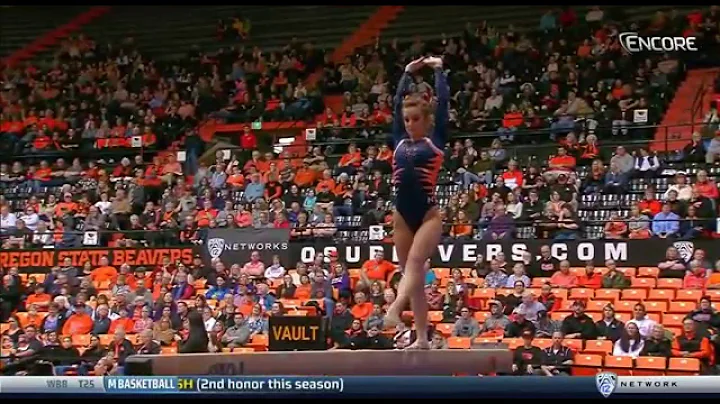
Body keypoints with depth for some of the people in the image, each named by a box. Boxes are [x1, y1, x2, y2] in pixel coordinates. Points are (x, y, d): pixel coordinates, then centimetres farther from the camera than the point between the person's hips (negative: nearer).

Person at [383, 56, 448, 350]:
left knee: (415, 261, -24)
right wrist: (407, 74, 24)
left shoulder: (436, 140, 4)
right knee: (412, 272, 4)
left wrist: (438, 71, 14)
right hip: (402, 213, 5)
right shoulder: (400, 141, 13)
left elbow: (443, 101, 4)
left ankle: (394, 309, -43)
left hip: (428, 212, -5)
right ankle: (422, 337, 5)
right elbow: (397, 103, 18)